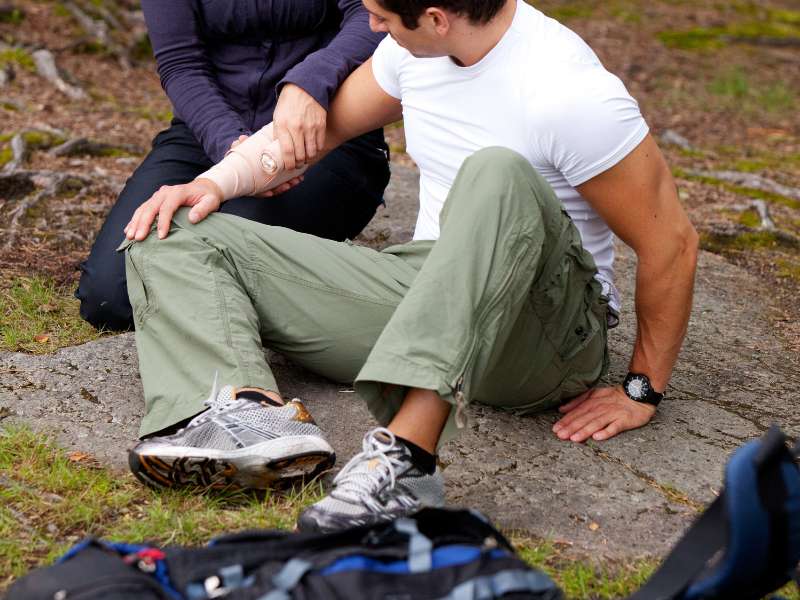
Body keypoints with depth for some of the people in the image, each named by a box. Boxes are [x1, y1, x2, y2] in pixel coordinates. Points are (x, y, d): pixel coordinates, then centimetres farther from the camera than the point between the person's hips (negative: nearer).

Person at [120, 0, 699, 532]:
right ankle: (254, 407, -32)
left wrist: (643, 391, -8)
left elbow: (672, 241, -14)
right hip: (425, 290, 7)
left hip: (542, 331, -7)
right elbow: (325, 123, 17)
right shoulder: (417, 48, 1)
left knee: (497, 174, -40)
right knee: (176, 237, -1)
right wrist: (214, 182, 3)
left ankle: (404, 455, -48)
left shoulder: (569, 93, -19)